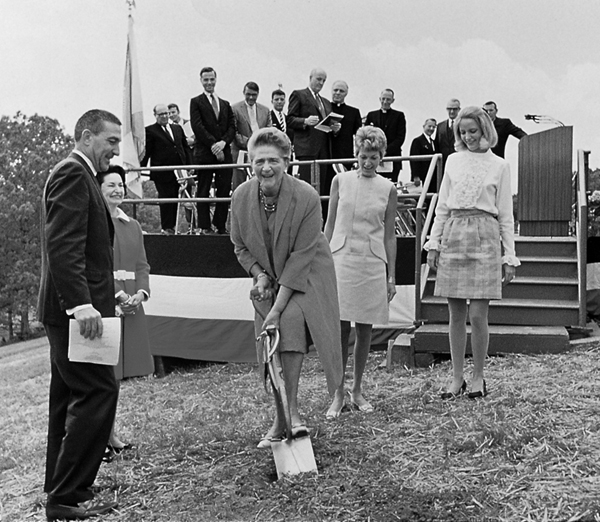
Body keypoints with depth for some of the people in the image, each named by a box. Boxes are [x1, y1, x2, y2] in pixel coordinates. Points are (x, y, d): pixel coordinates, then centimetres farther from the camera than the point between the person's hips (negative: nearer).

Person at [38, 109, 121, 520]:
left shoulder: (79, 176, 21)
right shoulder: (73, 175, -11)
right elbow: (62, 247, -22)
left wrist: (104, 296, 20)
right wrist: (82, 304, -28)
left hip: (73, 309, 11)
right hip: (76, 308, -11)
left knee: (70, 400, 13)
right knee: (98, 393, -9)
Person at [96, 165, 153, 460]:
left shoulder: (132, 226, 17)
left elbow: (141, 266, 12)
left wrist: (140, 293, -6)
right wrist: (118, 294, -17)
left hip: (131, 303, 6)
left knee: (116, 373, 9)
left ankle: (110, 435, 17)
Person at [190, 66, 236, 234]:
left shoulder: (225, 104, 19)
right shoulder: (196, 102, 5)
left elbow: (232, 127, 10)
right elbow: (197, 127, -6)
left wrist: (223, 142, -9)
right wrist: (213, 144, -14)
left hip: (224, 153, 4)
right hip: (204, 153, -4)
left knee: (224, 191, 1)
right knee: (203, 192, -1)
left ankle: (220, 225, 10)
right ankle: (204, 226, 5)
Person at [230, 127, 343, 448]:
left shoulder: (306, 197, -23)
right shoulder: (241, 197, -11)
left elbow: (301, 256, -23)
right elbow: (241, 247, 5)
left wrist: (278, 307, -25)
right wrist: (259, 276, -13)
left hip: (305, 276, -4)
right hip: (268, 276, 4)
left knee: (291, 320, -29)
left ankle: (288, 412, -23)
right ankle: (282, 418, 14)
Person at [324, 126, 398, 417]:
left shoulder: (388, 189, 4)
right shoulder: (341, 181, 3)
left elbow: (389, 235, 7)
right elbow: (330, 224, 8)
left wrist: (392, 276, 6)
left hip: (373, 263, 1)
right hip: (341, 259, -1)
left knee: (364, 330, 6)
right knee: (340, 329, -3)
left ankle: (357, 390, 21)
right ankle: (338, 394, 7)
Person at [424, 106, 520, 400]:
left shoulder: (499, 166, 6)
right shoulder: (453, 161, 13)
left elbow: (505, 215, 6)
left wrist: (509, 257, 2)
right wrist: (433, 243, 7)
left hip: (484, 238, -2)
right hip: (453, 235, 3)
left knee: (478, 315, -4)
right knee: (456, 315, 5)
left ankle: (478, 378, 12)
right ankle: (457, 378, 14)